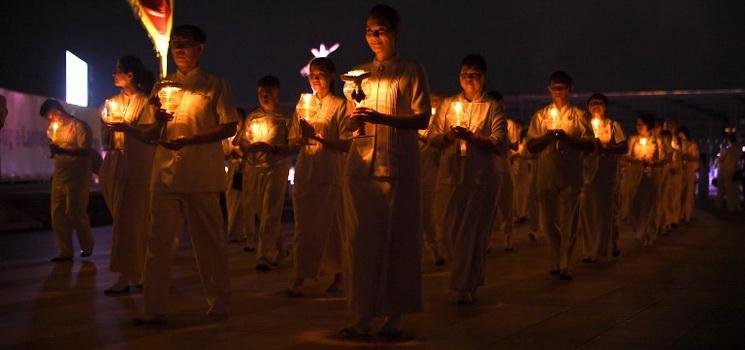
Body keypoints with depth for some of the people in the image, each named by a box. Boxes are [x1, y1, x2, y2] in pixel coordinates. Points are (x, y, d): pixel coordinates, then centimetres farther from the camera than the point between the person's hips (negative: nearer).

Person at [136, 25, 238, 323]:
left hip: (202, 175, -4)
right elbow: (149, 132, 19)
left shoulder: (215, 84, 5)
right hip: (165, 172, 4)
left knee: (209, 241, 2)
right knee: (159, 242, 1)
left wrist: (188, 140, -14)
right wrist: (158, 121, -6)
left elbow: (229, 127, -4)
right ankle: (155, 307, 4)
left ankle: (218, 303, 14)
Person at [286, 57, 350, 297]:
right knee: (304, 227, 4)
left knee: (332, 225, -3)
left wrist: (318, 137, -18)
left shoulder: (340, 105, 1)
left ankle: (338, 277, 6)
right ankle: (299, 281, 8)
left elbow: (346, 144, -6)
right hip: (305, 172, 4)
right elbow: (292, 142, 15)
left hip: (330, 173, -4)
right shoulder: (303, 105, 16)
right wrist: (302, 137, -7)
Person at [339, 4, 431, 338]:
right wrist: (354, 118, -3)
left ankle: (393, 316, 6)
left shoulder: (412, 71, 6)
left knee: (398, 238, -2)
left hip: (397, 165, -3)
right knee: (361, 238, 0)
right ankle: (362, 316, 3)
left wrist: (380, 117, -17)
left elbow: (423, 119, -4)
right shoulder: (359, 73, 17)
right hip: (361, 162, 3)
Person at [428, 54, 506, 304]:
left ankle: (465, 288, 1)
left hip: (482, 178, -3)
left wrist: (471, 136, -15)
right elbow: (432, 137, 11)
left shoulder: (492, 107, 6)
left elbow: (500, 144, -5)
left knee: (474, 232, -4)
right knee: (451, 228, 5)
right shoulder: (448, 104, 15)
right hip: (450, 176, 3)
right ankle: (472, 276, 22)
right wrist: (448, 136, -9)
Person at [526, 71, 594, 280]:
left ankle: (565, 265, -1)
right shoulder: (540, 116, 13)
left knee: (568, 222, -5)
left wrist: (567, 137, -12)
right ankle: (559, 261, 23)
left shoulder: (578, 116, 8)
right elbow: (531, 146, 8)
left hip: (570, 175, -2)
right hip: (546, 175, 3)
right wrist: (547, 137, -9)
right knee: (547, 222, 7)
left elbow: (590, 145, 1)